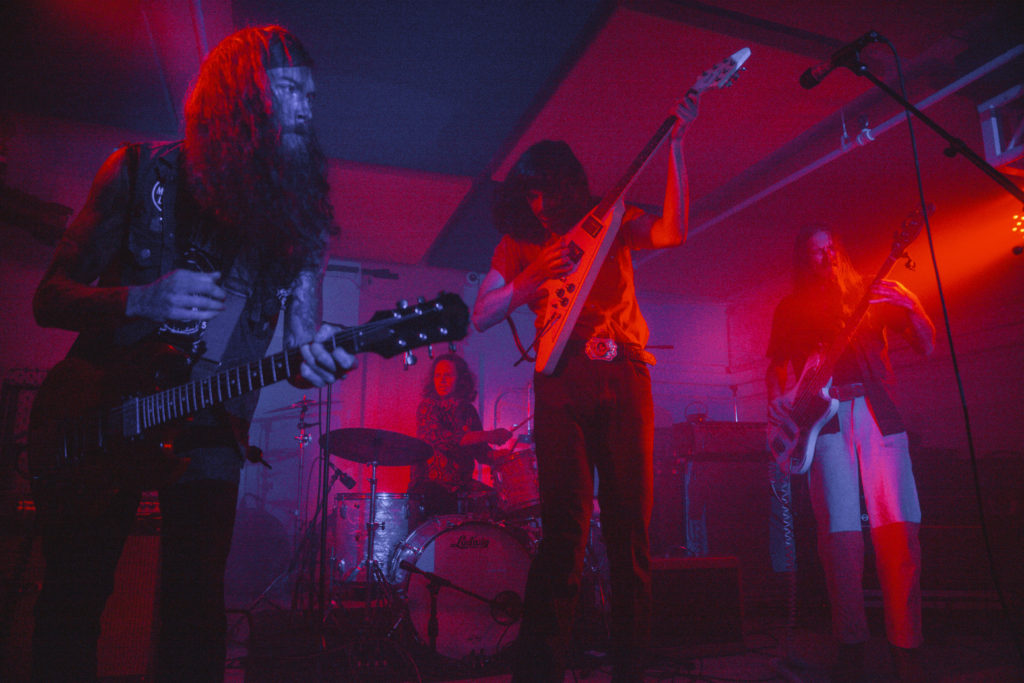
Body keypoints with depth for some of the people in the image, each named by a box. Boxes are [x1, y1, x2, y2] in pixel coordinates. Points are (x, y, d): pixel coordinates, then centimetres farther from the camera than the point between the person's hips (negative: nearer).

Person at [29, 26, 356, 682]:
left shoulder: (300, 213, 2)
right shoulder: (141, 171, -2)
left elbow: (301, 341, -2)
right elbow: (51, 297, -1)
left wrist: (316, 359, -26)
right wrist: (141, 300, -20)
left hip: (209, 425, 1)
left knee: (196, 610, 1)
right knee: (71, 601, 8)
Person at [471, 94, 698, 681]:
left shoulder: (612, 222, 15)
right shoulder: (520, 243, 15)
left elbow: (675, 231, -3)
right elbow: (482, 316, 8)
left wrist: (677, 144, -6)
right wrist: (530, 281, -8)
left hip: (625, 375, 1)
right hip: (563, 380, -1)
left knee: (631, 524, 2)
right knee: (565, 527, -6)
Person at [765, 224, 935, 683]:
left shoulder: (872, 296, 16)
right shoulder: (791, 308, 15)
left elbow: (927, 345, 9)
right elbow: (777, 366, 13)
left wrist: (908, 307, -10)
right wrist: (776, 401, -7)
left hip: (878, 413, 1)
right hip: (825, 421, -1)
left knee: (900, 531, -7)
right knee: (841, 535, -11)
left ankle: (906, 646, 7)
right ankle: (851, 646, 3)